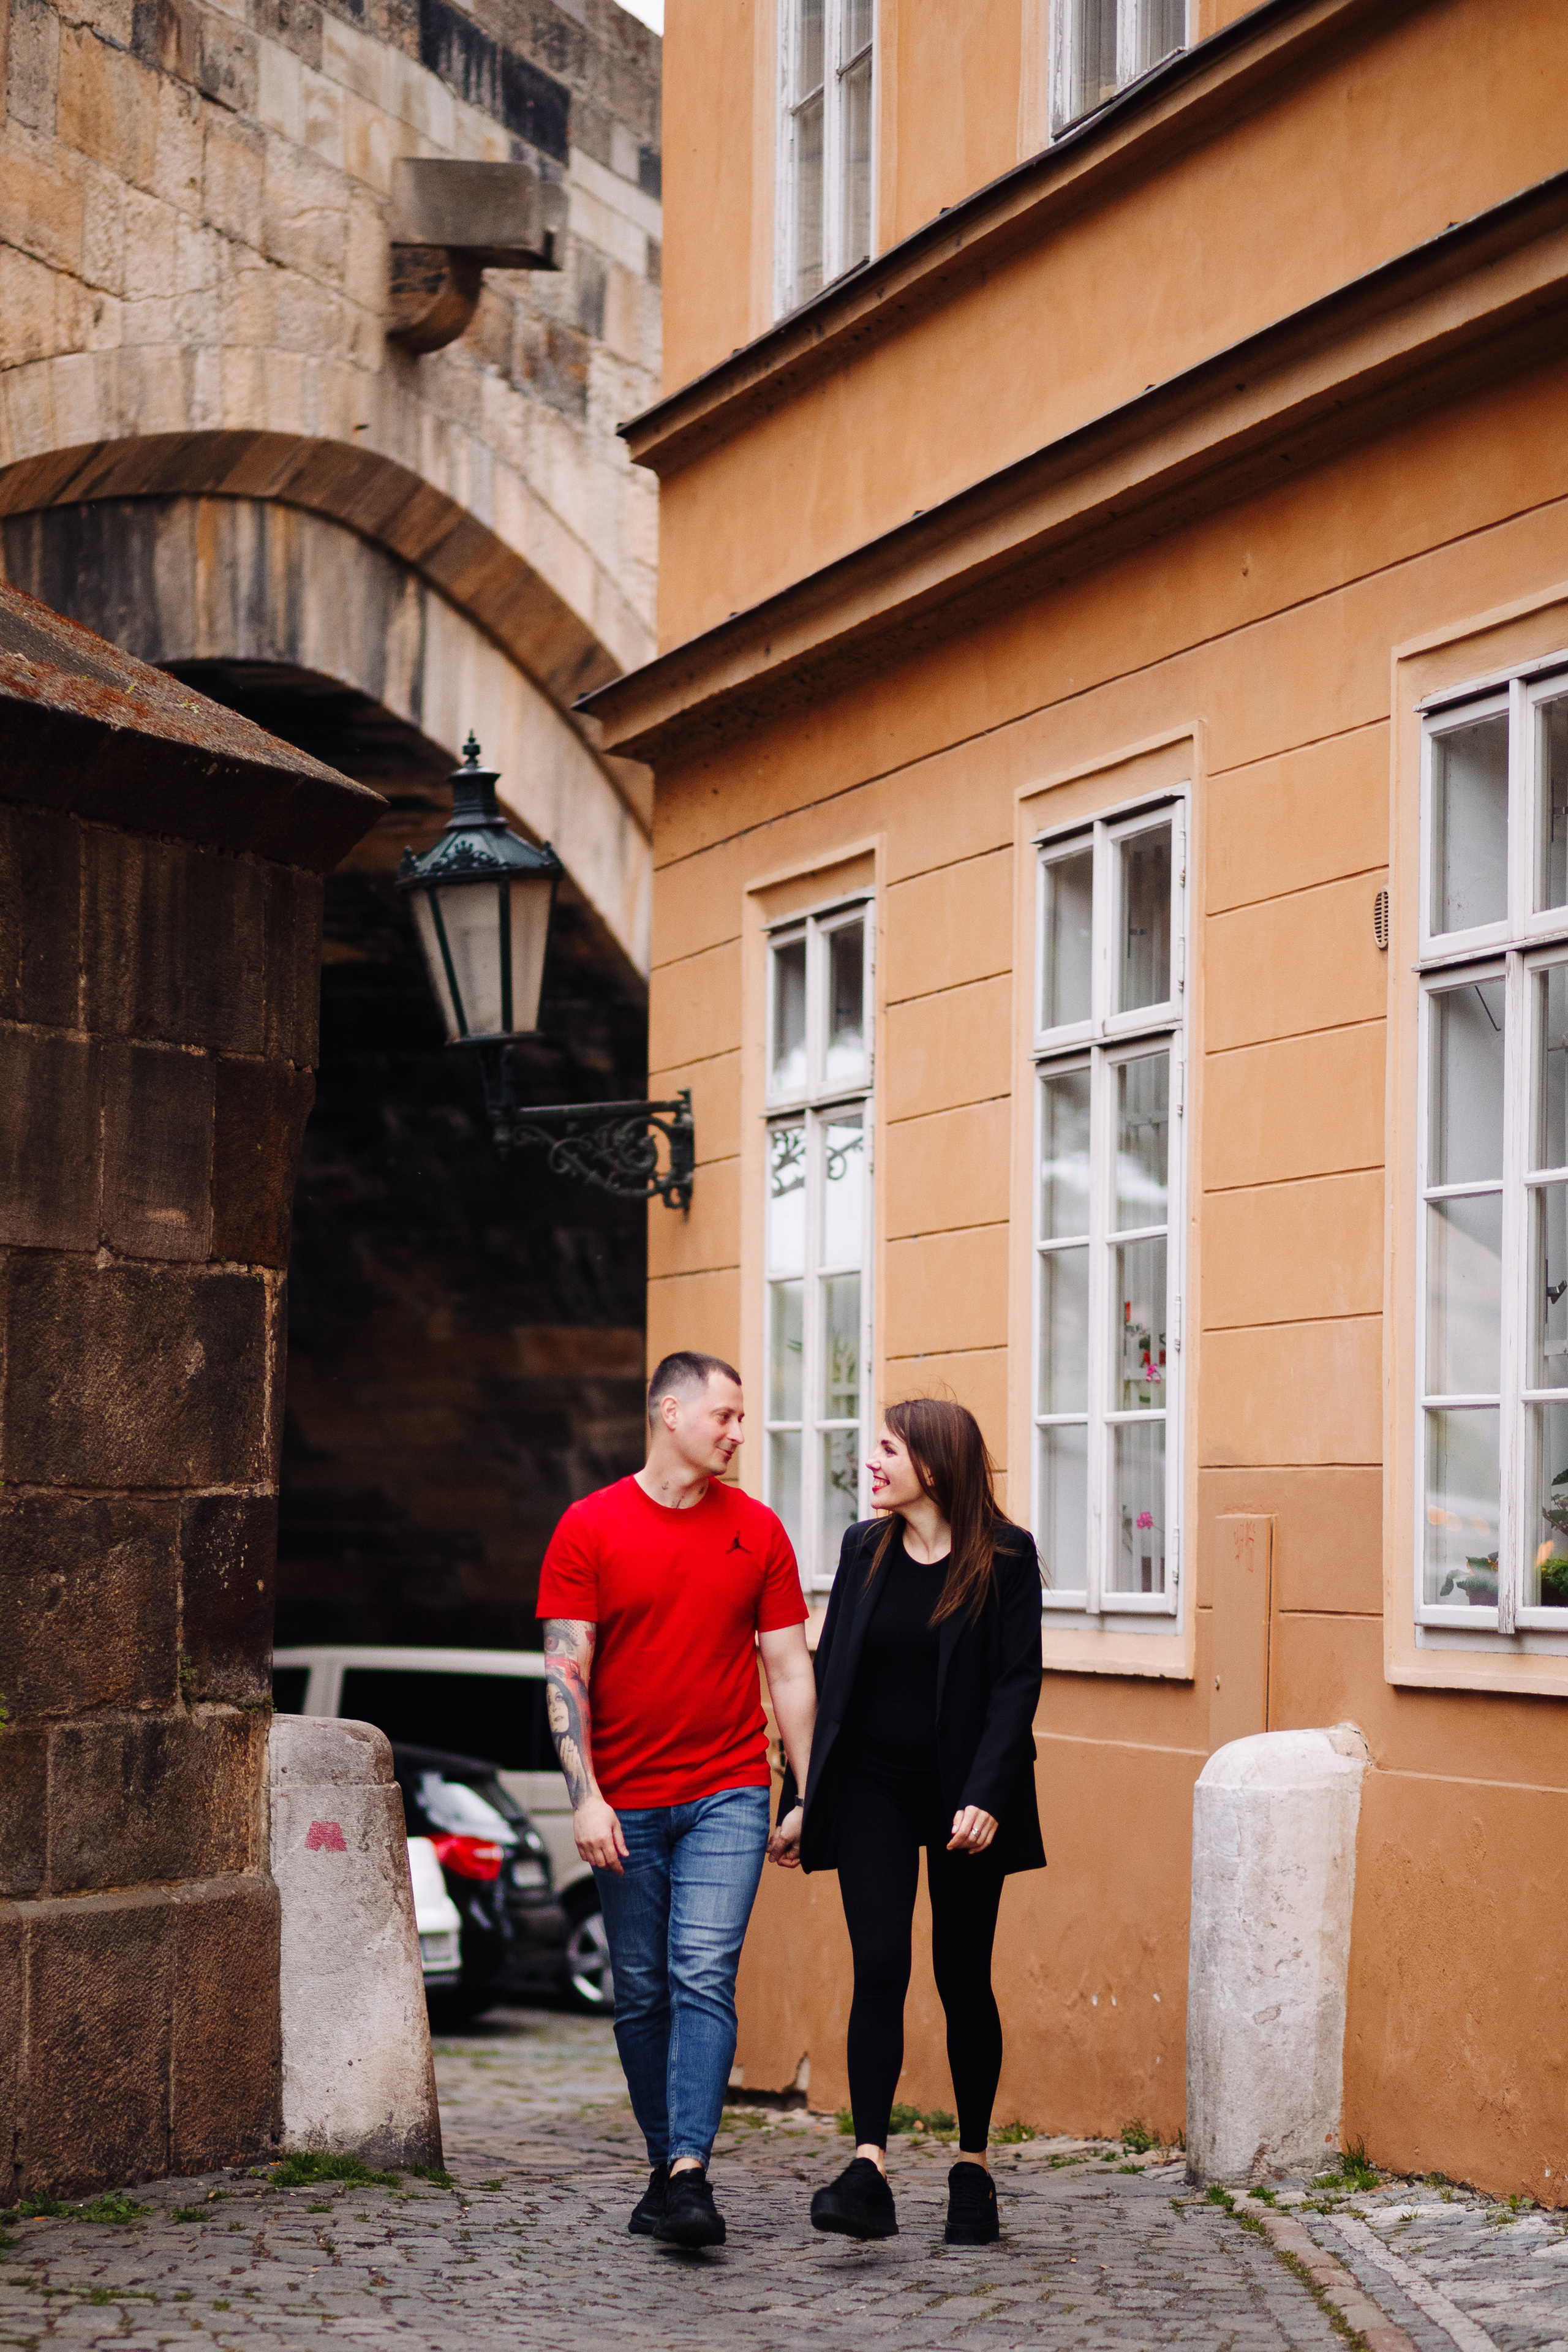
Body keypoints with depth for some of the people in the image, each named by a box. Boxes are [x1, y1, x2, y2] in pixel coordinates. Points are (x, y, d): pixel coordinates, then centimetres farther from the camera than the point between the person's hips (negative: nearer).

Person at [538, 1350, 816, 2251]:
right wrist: (585, 1795, -12)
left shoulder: (757, 1530, 5)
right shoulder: (590, 1528, -1)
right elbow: (566, 1669, -4)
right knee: (642, 1994, 7)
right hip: (625, 1805, 0)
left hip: (727, 1795, 0)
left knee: (705, 1976, -14)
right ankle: (665, 2168, 21)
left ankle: (689, 2176, -19)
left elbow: (790, 1668, 8)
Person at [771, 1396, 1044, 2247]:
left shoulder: (1005, 1557, -5)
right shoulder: (864, 1549, 7)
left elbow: (1016, 1684, -9)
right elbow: (830, 1675, 9)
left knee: (963, 1977, 5)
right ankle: (868, 2169, -15)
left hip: (966, 1797, -2)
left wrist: (984, 1795, -19)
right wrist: (801, 1798, 6)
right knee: (879, 1964, -10)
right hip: (872, 1789, 2)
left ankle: (973, 2165, 19)